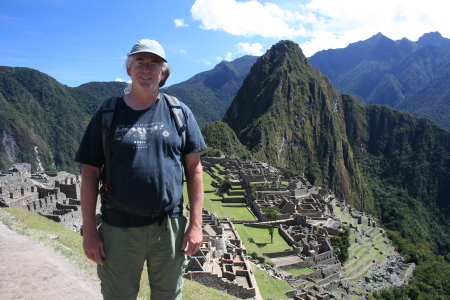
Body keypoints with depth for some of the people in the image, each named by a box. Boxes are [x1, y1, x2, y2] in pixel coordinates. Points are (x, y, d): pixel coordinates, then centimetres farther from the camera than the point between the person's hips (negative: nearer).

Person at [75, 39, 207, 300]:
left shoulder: (179, 112, 1)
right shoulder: (107, 114, 0)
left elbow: (194, 169, 0)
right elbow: (90, 173, 1)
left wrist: (195, 224, -4)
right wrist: (89, 231, -2)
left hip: (169, 227, 1)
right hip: (118, 229, 0)